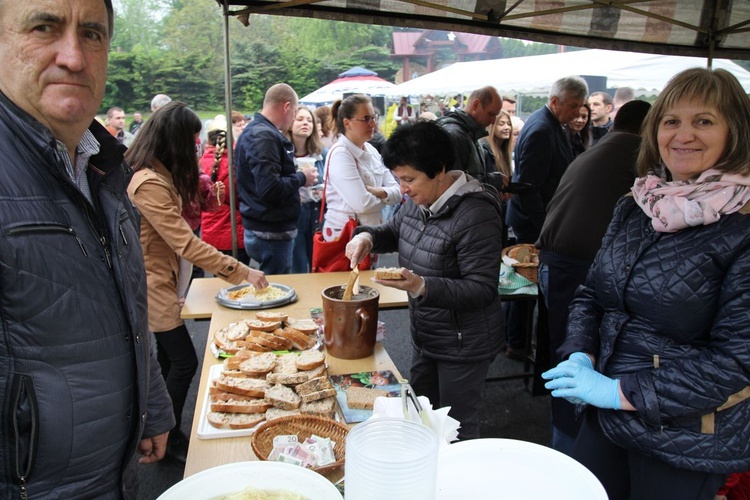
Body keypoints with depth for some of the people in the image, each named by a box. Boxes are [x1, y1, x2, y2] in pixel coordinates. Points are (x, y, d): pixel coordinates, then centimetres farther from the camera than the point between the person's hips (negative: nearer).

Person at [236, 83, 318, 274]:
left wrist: (296, 174, 11)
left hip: (259, 229, 10)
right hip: (272, 233, -10)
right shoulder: (265, 136, -19)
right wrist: (302, 178, -13)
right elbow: (269, 188, -28)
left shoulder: (253, 130, 13)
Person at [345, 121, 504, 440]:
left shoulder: (475, 216, -27)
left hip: (463, 347, -9)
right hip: (425, 338, 9)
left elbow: (483, 289, -27)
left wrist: (422, 287, -38)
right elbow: (394, 230, 18)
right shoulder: (418, 201, -1)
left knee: (457, 431, 9)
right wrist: (367, 237, -5)